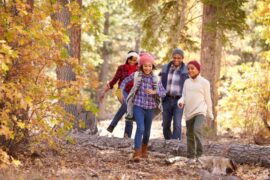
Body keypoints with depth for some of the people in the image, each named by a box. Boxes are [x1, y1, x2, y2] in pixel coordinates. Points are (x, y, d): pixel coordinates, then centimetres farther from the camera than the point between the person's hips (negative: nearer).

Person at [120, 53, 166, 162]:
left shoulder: (155, 79, -1)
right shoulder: (136, 75, -4)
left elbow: (163, 92, -5)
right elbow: (125, 81, 12)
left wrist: (154, 92, -22)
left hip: (150, 107, 3)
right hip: (138, 106, -3)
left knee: (147, 130, 15)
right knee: (140, 128, -20)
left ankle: (144, 149, 41)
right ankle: (137, 153, -19)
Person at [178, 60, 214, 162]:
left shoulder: (204, 82, 1)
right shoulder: (187, 82, 12)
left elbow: (207, 99, 5)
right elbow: (184, 96, 11)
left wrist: (210, 114, 8)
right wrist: (181, 101, -12)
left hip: (200, 111, -5)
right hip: (189, 112, 5)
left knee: (197, 130, -25)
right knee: (190, 135, 8)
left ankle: (199, 154, -19)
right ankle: (191, 156, 18)